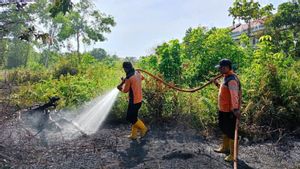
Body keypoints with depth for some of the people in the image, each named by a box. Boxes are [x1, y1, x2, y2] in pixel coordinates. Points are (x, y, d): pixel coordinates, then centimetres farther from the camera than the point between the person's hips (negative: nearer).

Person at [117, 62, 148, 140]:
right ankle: (134, 135, 24)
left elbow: (125, 90, -11)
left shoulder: (129, 78, -22)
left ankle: (143, 128, 15)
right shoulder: (137, 73, 2)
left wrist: (123, 83, 9)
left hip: (134, 101, -9)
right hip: (139, 99, 9)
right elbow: (142, 78, 26)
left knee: (130, 117, 7)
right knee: (133, 117, 17)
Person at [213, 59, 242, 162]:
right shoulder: (226, 77, 10)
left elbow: (234, 95, -33)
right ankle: (225, 148, 42)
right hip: (223, 109, 10)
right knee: (225, 129, 24)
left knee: (231, 132, 1)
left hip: (230, 110, -10)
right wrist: (218, 85, 13)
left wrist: (236, 109, -41)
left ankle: (233, 154, 15)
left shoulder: (232, 79, -22)